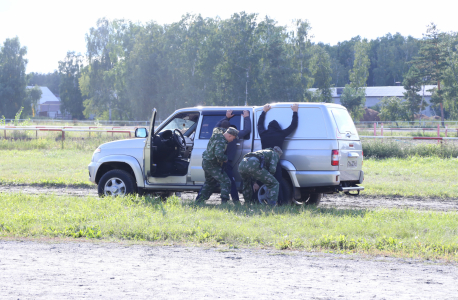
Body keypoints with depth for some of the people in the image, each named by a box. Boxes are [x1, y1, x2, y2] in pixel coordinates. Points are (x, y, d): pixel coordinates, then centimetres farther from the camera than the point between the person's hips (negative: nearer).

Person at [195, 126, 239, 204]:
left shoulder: (217, 134, 0)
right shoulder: (221, 142, -27)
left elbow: (216, 129, 26)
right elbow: (219, 155, -39)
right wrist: (225, 158, -20)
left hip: (205, 162, 10)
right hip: (212, 165, -10)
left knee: (209, 182, 26)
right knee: (225, 181, -9)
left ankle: (199, 200, 31)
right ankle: (224, 201, -15)